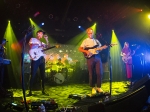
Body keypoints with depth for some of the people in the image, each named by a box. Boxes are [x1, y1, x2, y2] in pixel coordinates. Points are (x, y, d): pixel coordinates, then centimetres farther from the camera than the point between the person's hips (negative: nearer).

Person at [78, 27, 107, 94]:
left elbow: (100, 48, 17)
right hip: (90, 58, -3)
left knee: (99, 73, -2)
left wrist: (104, 47, -5)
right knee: (92, 74, 0)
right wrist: (86, 51, -18)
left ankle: (98, 87, 11)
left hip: (97, 57, 3)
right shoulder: (85, 41, 6)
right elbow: (80, 49, -2)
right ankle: (93, 88, 12)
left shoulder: (96, 40, 17)